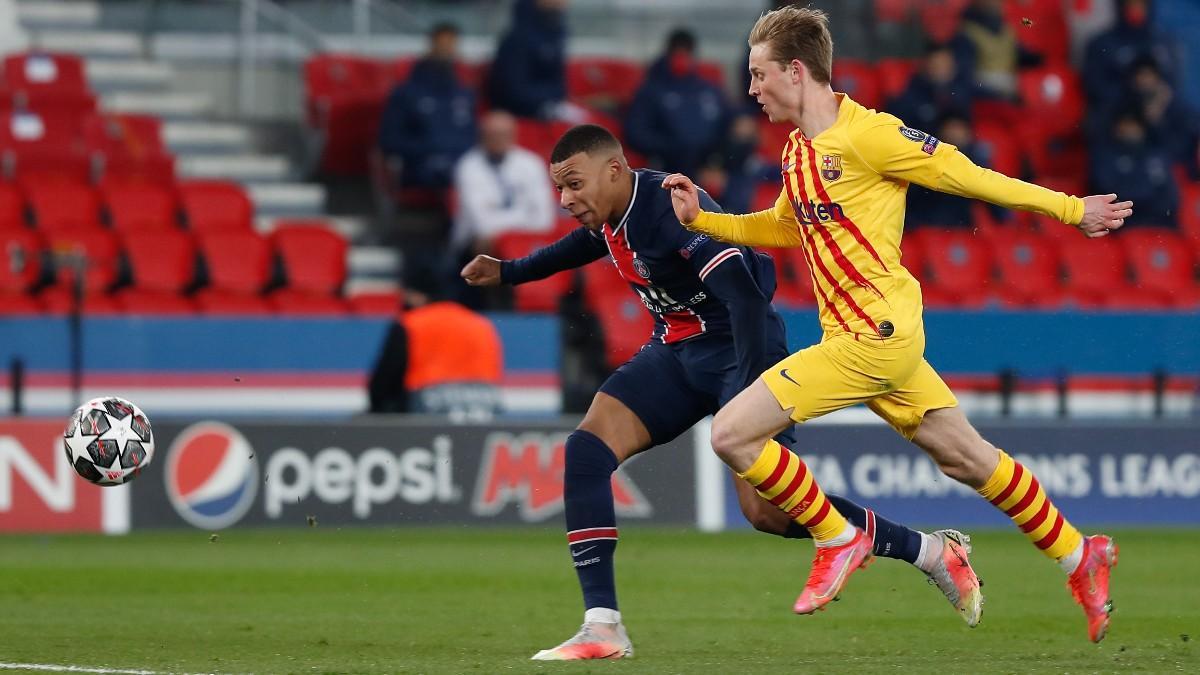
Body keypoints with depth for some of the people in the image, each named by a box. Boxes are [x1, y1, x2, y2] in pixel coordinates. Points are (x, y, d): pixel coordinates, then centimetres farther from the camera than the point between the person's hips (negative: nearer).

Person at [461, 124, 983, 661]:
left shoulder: (673, 209, -26)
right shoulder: (610, 214, 2)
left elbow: (746, 297, -33)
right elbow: (593, 239, 30)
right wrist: (509, 272, 38)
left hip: (738, 348, -8)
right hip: (676, 351, 9)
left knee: (768, 510, -15)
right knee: (587, 448, -11)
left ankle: (933, 552, 2)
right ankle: (602, 627, -13)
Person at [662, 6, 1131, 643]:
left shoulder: (865, 134, -14)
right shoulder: (798, 151, 12)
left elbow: (965, 175, -9)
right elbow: (785, 227, 30)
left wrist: (1070, 209, -3)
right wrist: (701, 219, 19)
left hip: (875, 335, -9)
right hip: (869, 335, 9)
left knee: (732, 433, -12)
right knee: (966, 457, 15)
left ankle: (837, 539, 2)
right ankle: (1079, 558, 26)